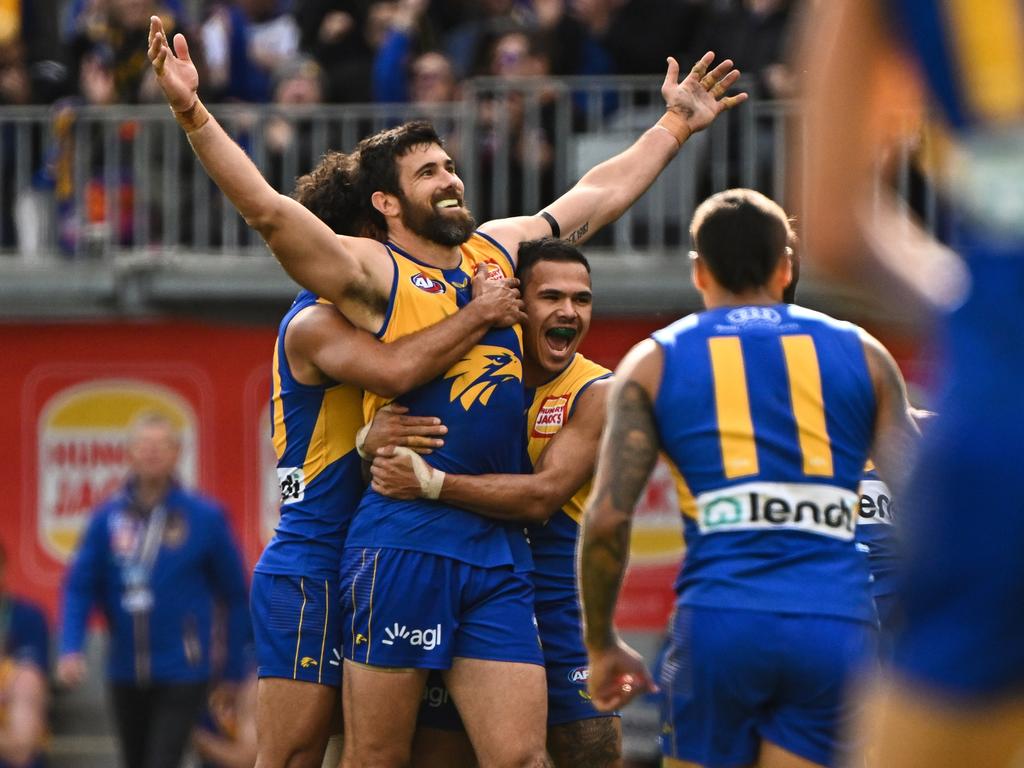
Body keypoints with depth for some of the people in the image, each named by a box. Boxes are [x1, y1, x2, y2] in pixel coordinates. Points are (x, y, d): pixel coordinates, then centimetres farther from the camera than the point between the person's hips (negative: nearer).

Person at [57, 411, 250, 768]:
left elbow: (235, 595, 1)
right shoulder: (108, 517, -1)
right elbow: (79, 587, 1)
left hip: (181, 673, -4)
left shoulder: (205, 517, -6)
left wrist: (233, 671, 3)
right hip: (126, 671, 4)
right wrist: (70, 648, -13)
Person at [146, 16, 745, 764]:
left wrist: (677, 124, 39)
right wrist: (194, 114, -26)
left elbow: (602, 193, 31)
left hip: (500, 551, 5)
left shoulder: (502, 248, 17)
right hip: (404, 539, -5)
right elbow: (268, 209, -15)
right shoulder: (373, 273, -2)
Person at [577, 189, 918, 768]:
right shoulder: (860, 353, 15)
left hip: (719, 619, -1)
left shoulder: (656, 361, 11)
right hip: (837, 627, 1)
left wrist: (602, 645, 13)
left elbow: (607, 518, 2)